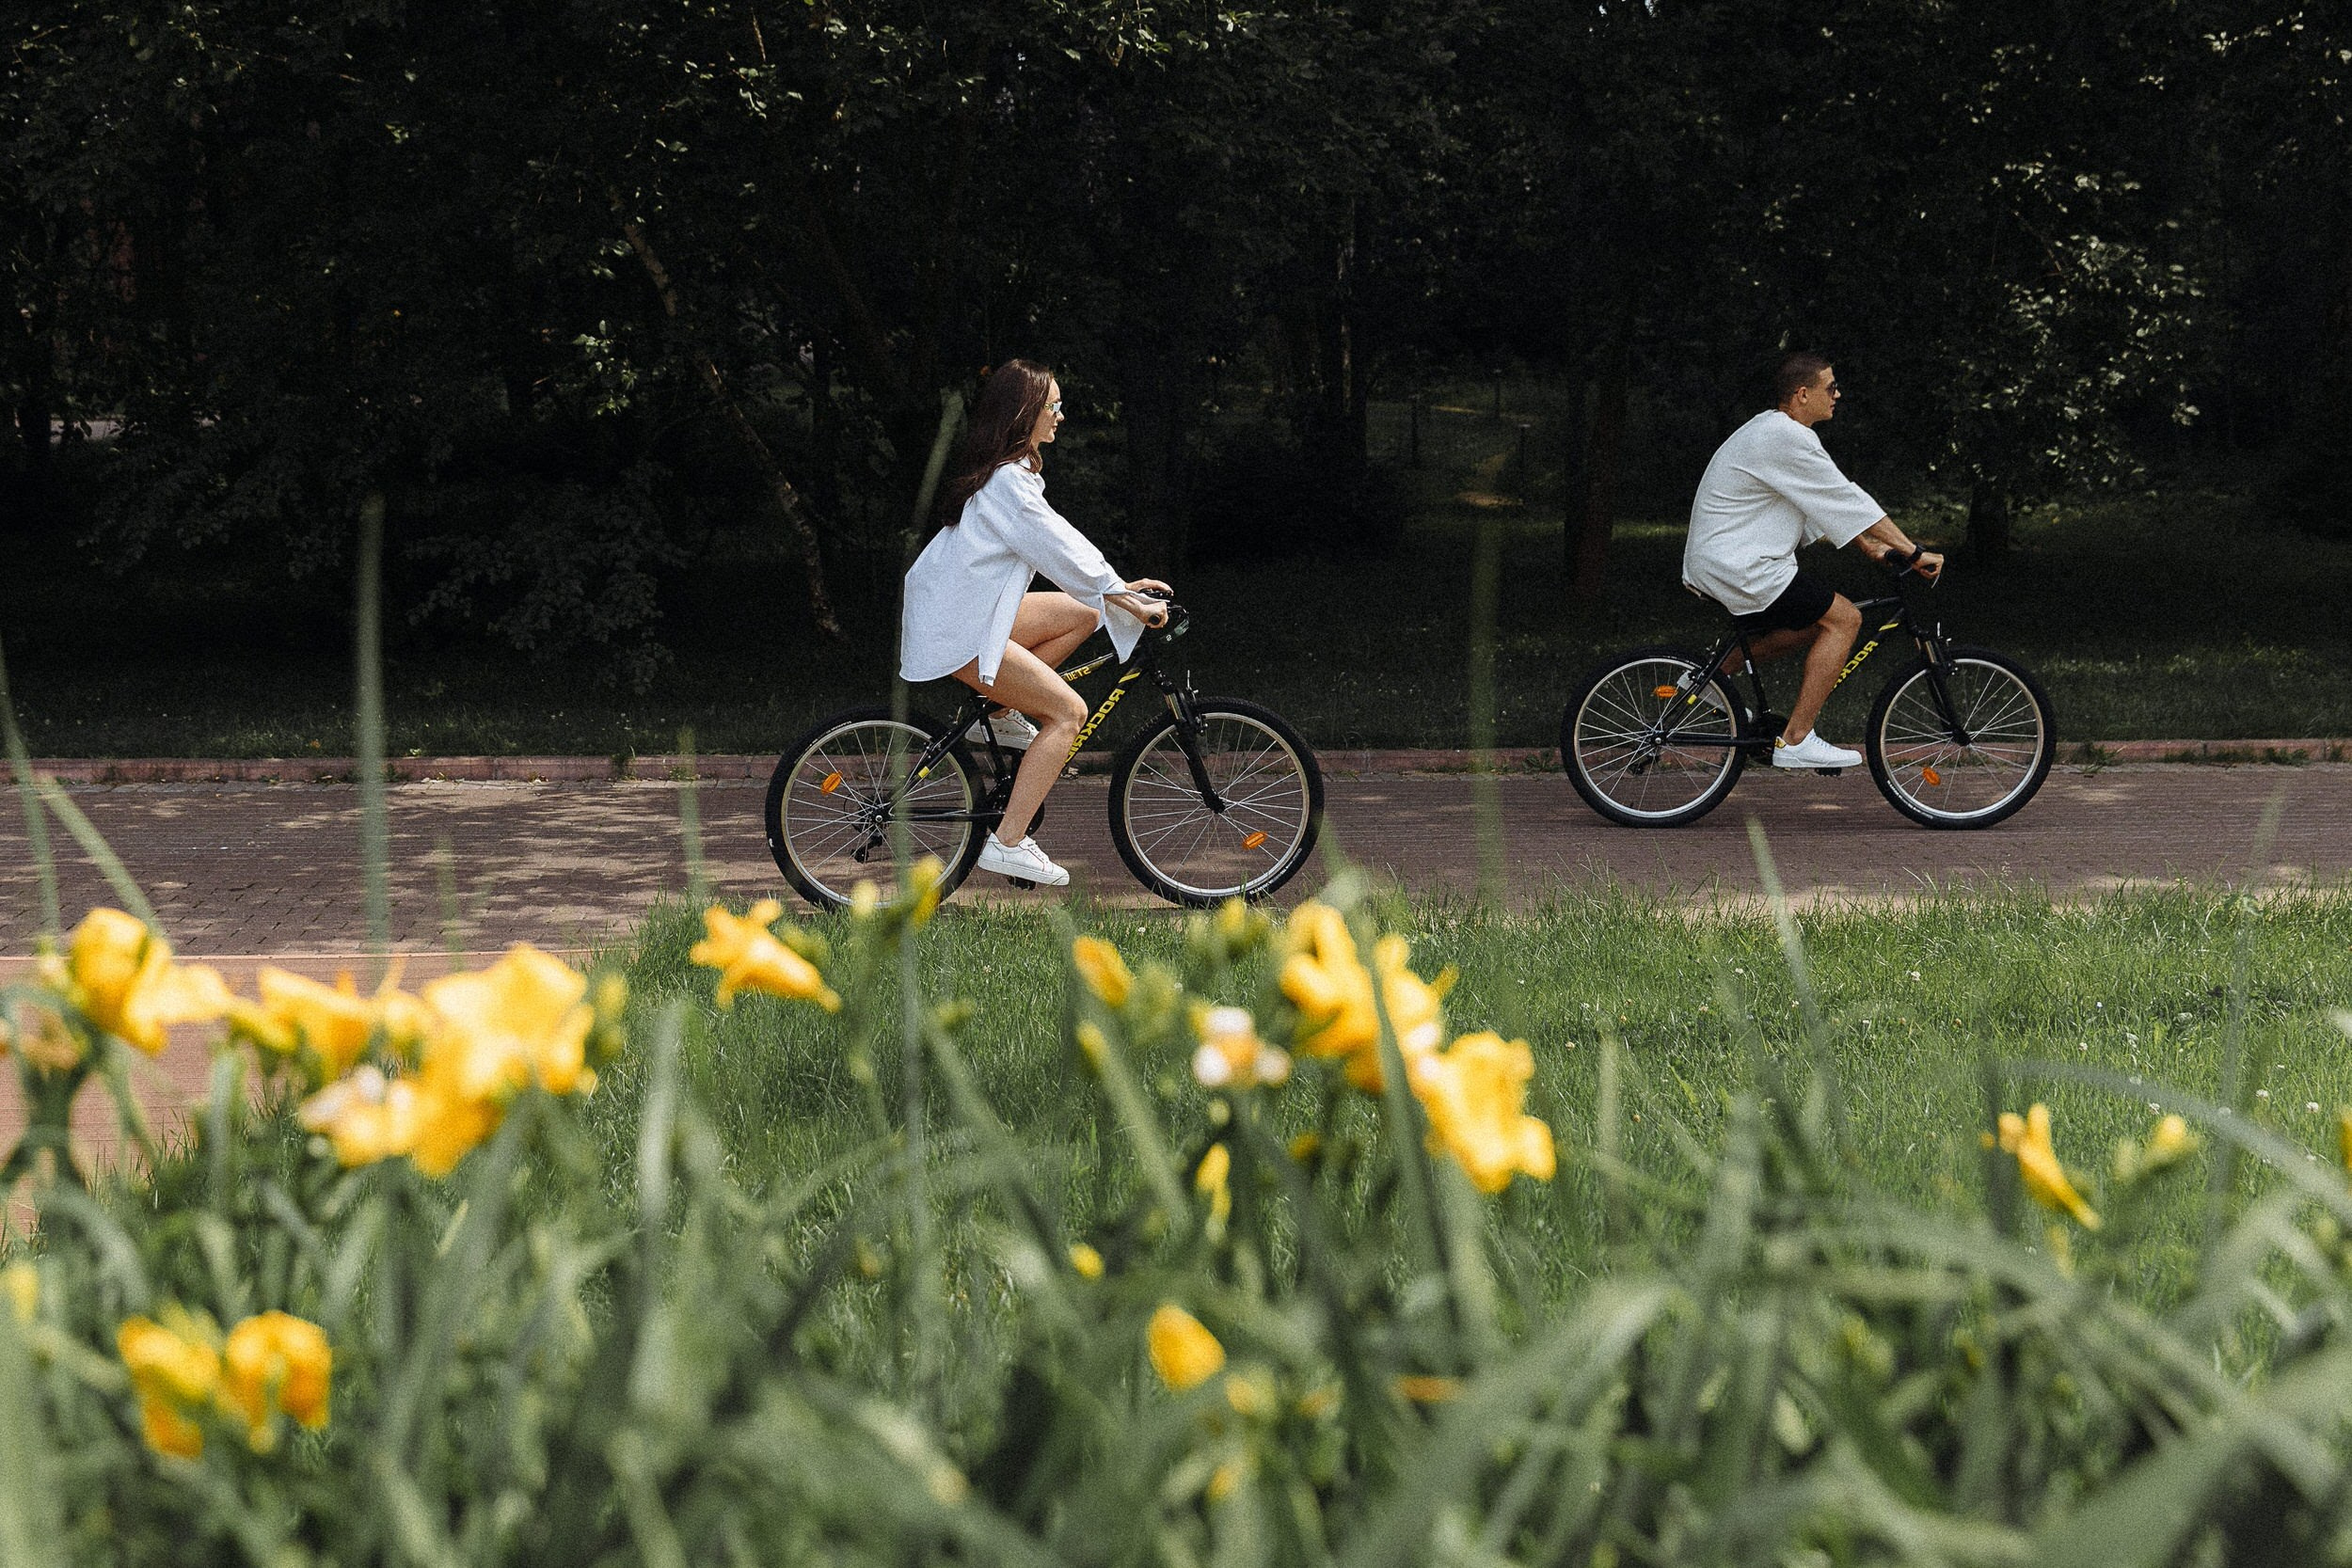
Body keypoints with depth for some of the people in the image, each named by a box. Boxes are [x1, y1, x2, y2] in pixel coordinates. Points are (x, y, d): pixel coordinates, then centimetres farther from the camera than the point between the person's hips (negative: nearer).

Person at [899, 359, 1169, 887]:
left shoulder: (1010, 471, 14)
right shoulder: (1006, 481, -18)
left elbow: (1056, 540, 18)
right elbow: (1058, 552, -18)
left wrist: (1119, 586, 14)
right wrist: (1124, 598, -11)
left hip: (971, 609, 10)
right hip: (957, 631, -10)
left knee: (1083, 614, 12)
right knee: (1069, 711, -10)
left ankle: (1002, 715, 12)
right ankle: (1007, 843, -12)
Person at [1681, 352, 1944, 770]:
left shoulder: (1777, 431, 15)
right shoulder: (1786, 438, -18)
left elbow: (1832, 503, 21)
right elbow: (1848, 500, -16)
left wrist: (1871, 547, 14)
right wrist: (1913, 552, -10)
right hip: (1740, 569, -10)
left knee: (1819, 623, 20)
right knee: (1843, 618, -8)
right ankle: (1795, 741, -9)